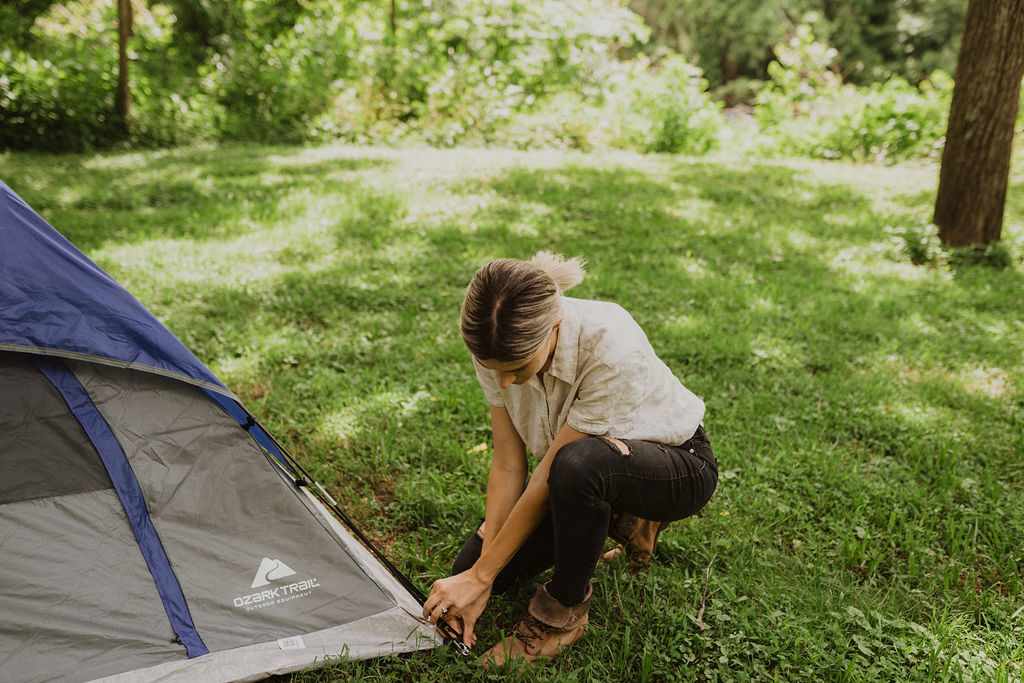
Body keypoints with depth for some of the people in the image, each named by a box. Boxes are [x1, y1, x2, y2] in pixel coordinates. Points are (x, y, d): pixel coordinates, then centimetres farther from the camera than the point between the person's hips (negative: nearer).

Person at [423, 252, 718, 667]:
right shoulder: (499, 347, -21)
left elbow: (548, 476, -31)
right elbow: (507, 465, -14)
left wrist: (481, 576, -23)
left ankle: (564, 612, -12)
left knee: (578, 464, -41)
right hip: (586, 476, 6)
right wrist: (473, 574, -18)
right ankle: (617, 520, 12)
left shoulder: (614, 349, -38)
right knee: (468, 568, -4)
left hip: (677, 466, -5)